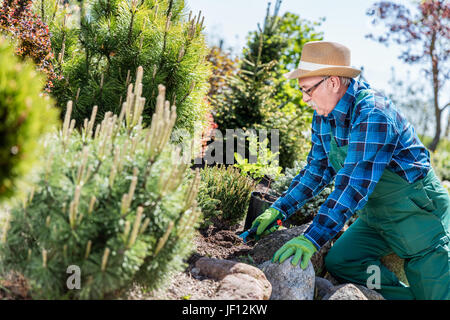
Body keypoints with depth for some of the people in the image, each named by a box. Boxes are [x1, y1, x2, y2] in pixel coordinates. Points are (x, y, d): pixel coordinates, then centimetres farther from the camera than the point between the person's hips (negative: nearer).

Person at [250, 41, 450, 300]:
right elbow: (317, 170, 9)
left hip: (416, 211, -7)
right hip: (375, 216, 8)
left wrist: (313, 239, -39)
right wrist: (279, 209, 0)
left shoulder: (372, 113, -27)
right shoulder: (323, 115, 0)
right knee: (338, 262, -10)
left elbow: (355, 185, -35)